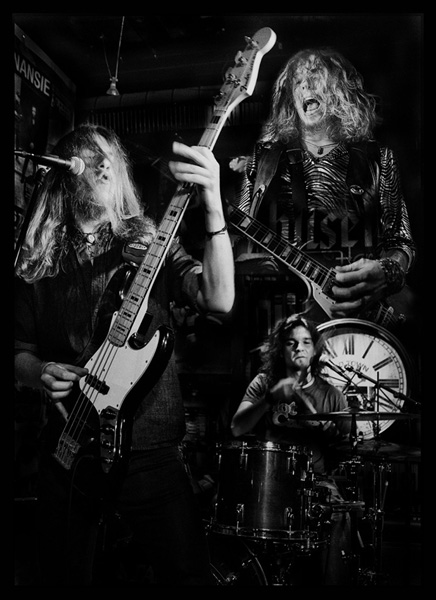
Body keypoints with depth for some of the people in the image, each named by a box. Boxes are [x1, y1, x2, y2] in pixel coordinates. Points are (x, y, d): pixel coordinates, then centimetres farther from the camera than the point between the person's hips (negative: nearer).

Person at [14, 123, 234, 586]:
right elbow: (20, 350, 12)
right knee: (67, 576, 15)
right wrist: (38, 373, -11)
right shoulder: (39, 265, 7)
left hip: (152, 454, -1)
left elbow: (219, 299, -15)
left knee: (187, 575, 0)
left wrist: (213, 208, -28)